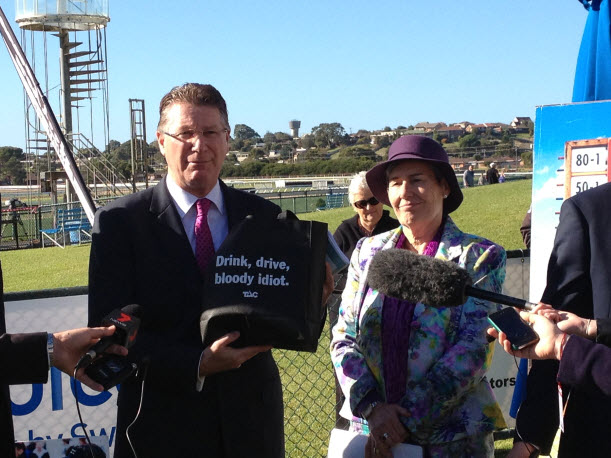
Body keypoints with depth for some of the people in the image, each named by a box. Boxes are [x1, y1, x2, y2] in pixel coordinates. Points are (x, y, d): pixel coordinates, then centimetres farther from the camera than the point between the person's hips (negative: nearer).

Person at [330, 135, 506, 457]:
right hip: (370, 431, 3)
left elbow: (474, 349, -12)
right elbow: (343, 337, 3)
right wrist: (372, 406, -13)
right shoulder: (367, 252, 4)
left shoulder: (479, 257, -5)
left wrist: (405, 420, -18)